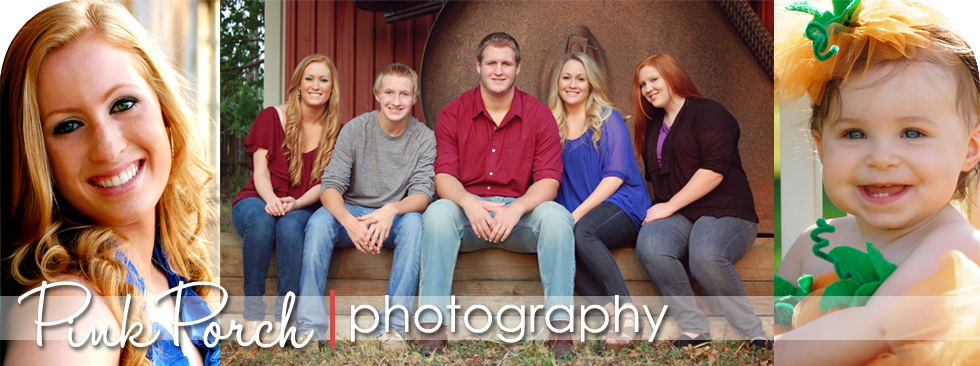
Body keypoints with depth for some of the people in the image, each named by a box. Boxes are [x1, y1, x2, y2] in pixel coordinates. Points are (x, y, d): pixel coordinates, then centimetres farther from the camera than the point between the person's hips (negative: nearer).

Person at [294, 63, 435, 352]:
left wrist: (392, 210, -36)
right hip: (352, 213, 0)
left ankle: (393, 326, -32)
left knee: (413, 221, -33)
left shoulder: (423, 137, -4)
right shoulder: (355, 129, -5)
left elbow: (423, 192, -12)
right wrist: (349, 222, -35)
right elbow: (331, 185, -13)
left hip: (395, 219, 0)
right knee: (320, 220, -30)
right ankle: (309, 327, -29)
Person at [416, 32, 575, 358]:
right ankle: (433, 323, -27)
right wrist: (469, 203, -27)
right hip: (467, 212, 0)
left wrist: (515, 209, -26)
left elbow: (548, 181, -6)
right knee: (438, 212, -31)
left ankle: (560, 325, -25)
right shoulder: (453, 114, 4)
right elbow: (444, 176, -4)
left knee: (556, 215, -30)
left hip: (520, 212, 0)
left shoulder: (539, 116, 3)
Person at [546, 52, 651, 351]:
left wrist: (579, 213, -17)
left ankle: (627, 310, -31)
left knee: (581, 231, -36)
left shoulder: (608, 119, 5)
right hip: (573, 216, 4)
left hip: (620, 206, -3)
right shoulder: (552, 126, 17)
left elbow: (615, 175, -5)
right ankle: (612, 313, -35)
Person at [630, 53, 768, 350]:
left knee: (705, 256, -38)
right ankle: (694, 329, -21)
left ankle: (753, 334, -17)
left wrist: (670, 206, -14)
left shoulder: (707, 112, 0)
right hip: (675, 215, 5)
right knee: (649, 246, -31)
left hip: (724, 212, -5)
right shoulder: (652, 125, 23)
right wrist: (659, 209, 9)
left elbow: (714, 170, -13)